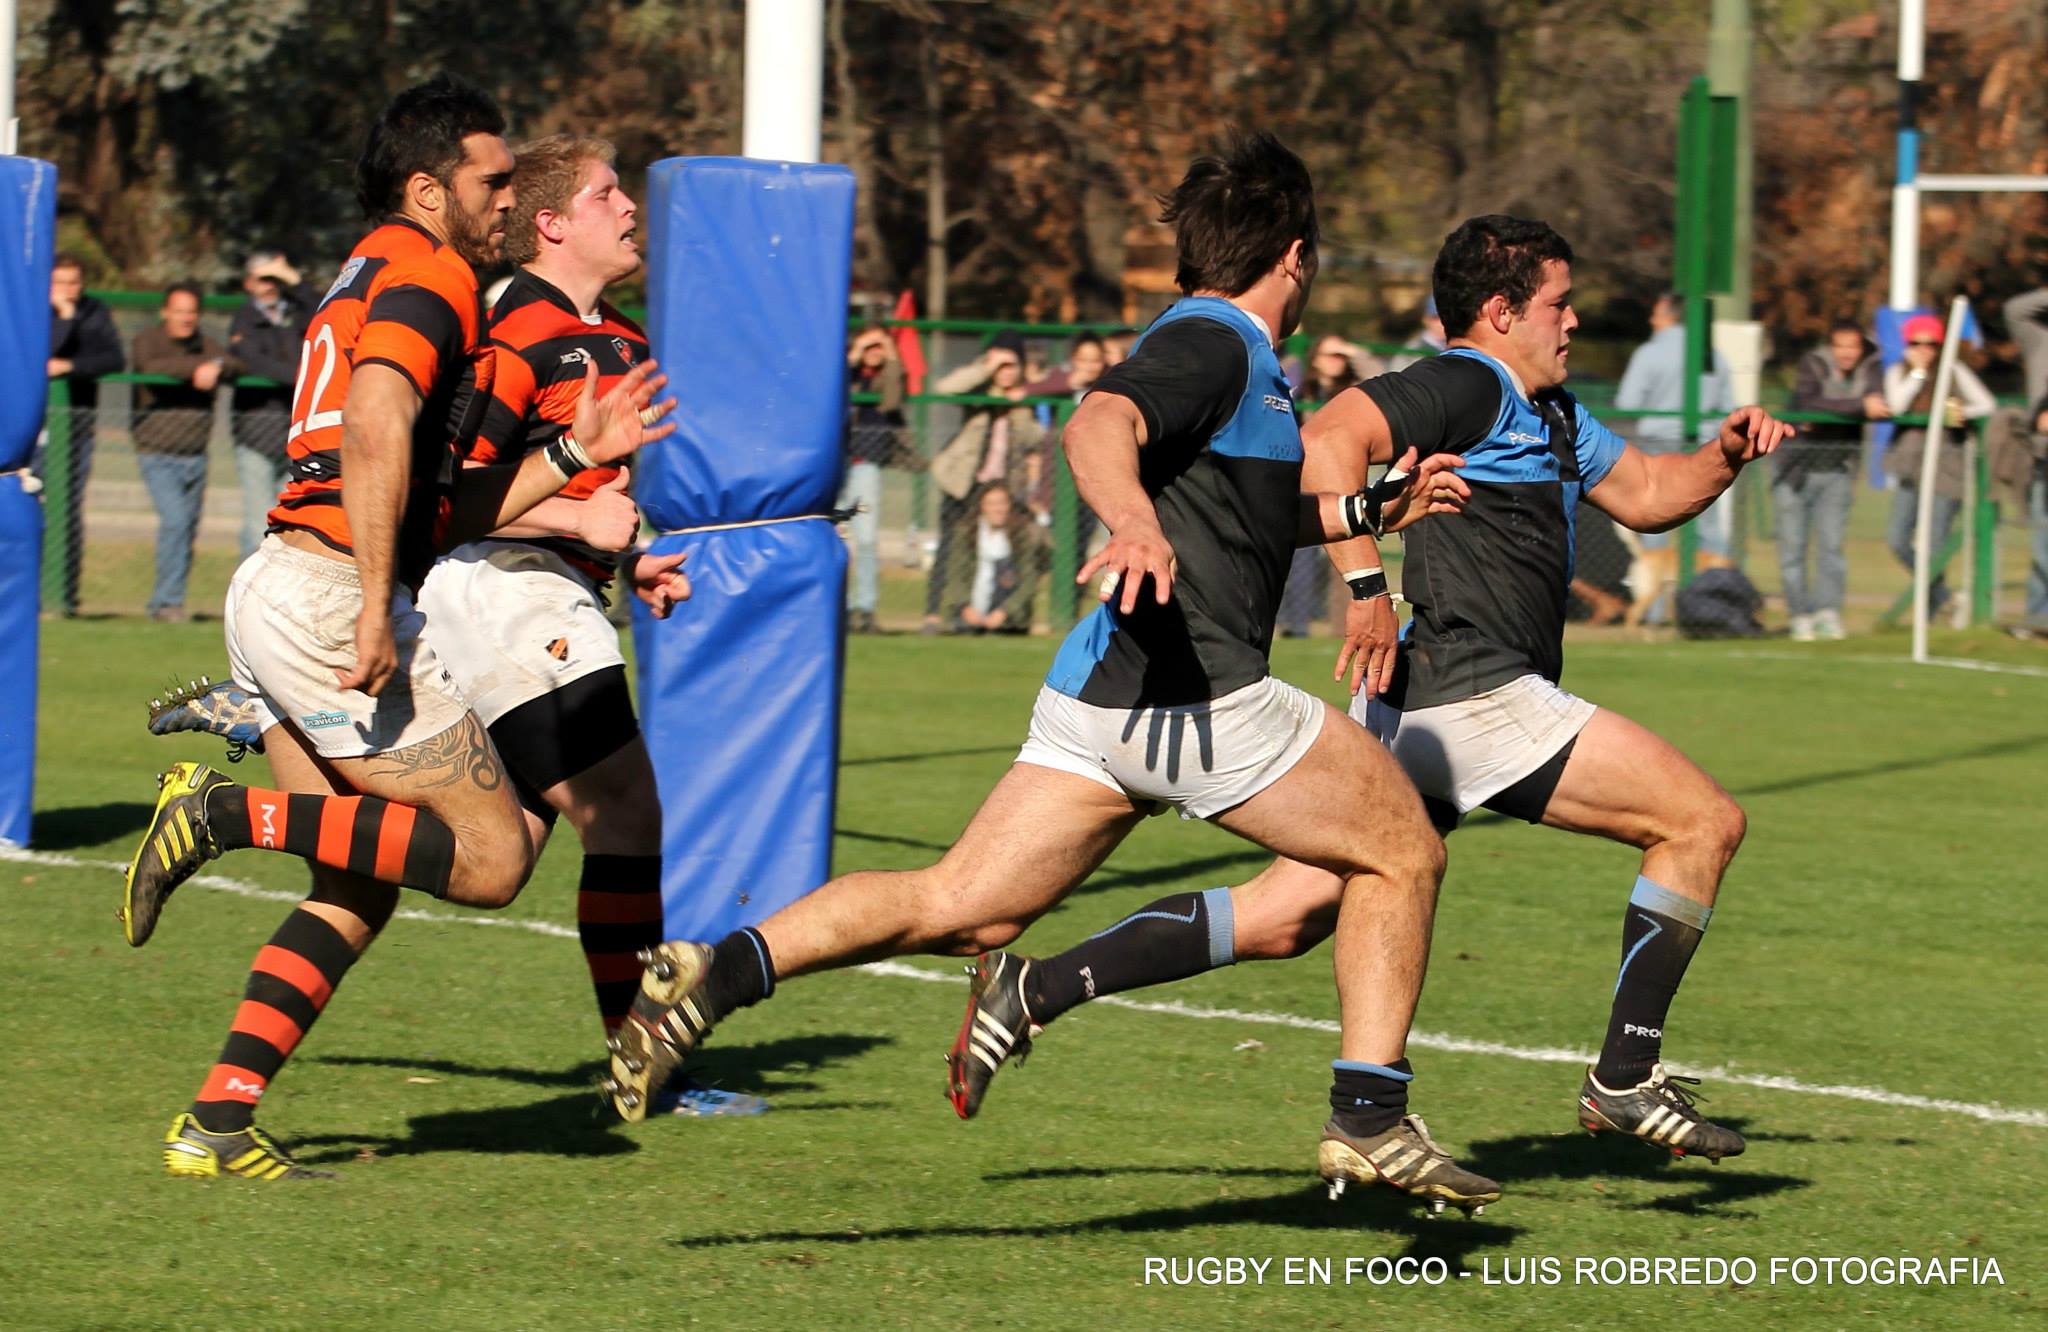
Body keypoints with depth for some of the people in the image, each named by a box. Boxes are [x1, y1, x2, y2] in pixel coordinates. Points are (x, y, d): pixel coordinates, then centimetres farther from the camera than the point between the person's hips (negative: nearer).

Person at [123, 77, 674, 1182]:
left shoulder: (373, 281, 26)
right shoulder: (425, 274, -5)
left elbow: (440, 509, 25)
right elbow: (376, 433, -21)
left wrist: (573, 454, 22)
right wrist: (375, 611, -26)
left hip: (272, 593, 10)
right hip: (329, 595, -10)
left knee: (359, 890, 12)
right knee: (491, 854, -7)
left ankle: (217, 1121, 4)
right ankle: (229, 816, -13)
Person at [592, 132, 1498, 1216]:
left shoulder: (1216, 347, 23)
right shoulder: (1213, 345, -8)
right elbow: (1100, 423, -29)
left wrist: (1365, 508, 37)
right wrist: (1138, 524, -47)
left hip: (1096, 699, 9)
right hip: (1197, 696, -9)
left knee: (958, 910, 1)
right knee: (1402, 850, 7)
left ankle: (721, 972, -15)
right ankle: (1372, 1118, 6)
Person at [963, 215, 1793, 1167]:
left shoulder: (1551, 415, 24)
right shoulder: (1464, 387, -8)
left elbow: (1645, 495, 34)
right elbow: (1328, 442, -23)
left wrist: (1724, 456, 15)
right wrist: (1367, 584, -30)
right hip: (1469, 693, -10)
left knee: (1286, 918, 7)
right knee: (1705, 821, -5)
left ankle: (1041, 985, 3)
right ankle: (1625, 1078, -2)